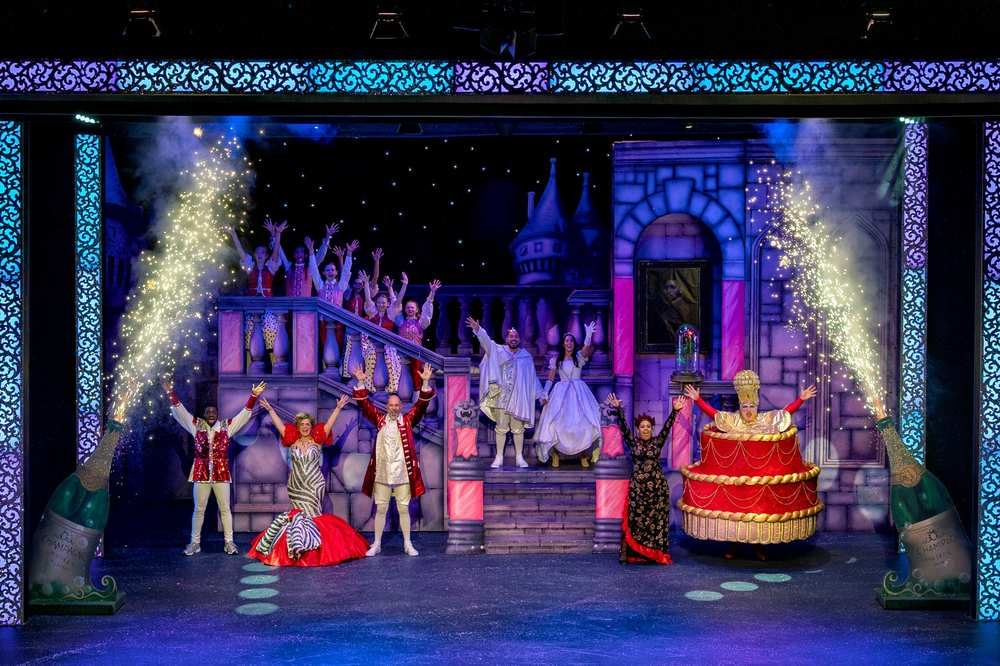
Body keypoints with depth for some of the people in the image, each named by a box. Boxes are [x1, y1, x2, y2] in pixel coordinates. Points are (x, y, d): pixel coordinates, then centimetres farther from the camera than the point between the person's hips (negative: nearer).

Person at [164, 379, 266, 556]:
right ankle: (195, 543, 12)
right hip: (201, 473, 0)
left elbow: (244, 414, 7)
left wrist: (253, 396, -1)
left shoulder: (227, 426, 7)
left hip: (221, 473, 0)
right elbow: (180, 412, 6)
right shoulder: (196, 425, 8)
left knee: (225, 508, 3)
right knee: (199, 509, 5)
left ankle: (229, 543, 8)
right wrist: (171, 394, -1)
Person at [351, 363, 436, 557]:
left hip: (402, 473, -1)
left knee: (404, 509, 7)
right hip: (381, 473, 1)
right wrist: (361, 383, -8)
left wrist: (425, 383, -15)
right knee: (380, 509, 8)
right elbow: (364, 405, 1)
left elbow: (421, 405, -5)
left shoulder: (407, 420, 3)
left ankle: (408, 544, 16)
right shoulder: (380, 419, 5)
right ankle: (377, 544, 16)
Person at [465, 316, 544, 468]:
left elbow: (533, 378, 14)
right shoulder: (499, 351, 4)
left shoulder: (526, 356, 9)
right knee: (501, 428, 2)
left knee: (518, 428, 5)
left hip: (519, 397, 1)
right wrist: (478, 330, -32)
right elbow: (487, 341, -14)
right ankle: (499, 458, 8)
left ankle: (519, 457, 12)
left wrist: (540, 395, 13)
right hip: (501, 397, -1)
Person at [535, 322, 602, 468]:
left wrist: (589, 335, -33)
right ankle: (555, 454, -3)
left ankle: (584, 455, -7)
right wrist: (545, 393, -5)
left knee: (583, 420, -12)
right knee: (557, 421, -12)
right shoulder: (556, 360, 9)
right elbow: (550, 378, 7)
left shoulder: (579, 357, 7)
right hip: (561, 393, 0)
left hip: (578, 392, 0)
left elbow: (587, 349, -15)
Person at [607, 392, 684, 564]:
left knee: (657, 520, 1)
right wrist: (618, 409, -16)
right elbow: (623, 427, -5)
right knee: (636, 520, -3)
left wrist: (674, 411, -16)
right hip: (637, 486, -1)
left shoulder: (657, 442, 6)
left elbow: (667, 428, -4)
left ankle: (656, 555, 5)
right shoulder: (633, 442, 5)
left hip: (657, 486, 1)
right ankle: (633, 554, -2)